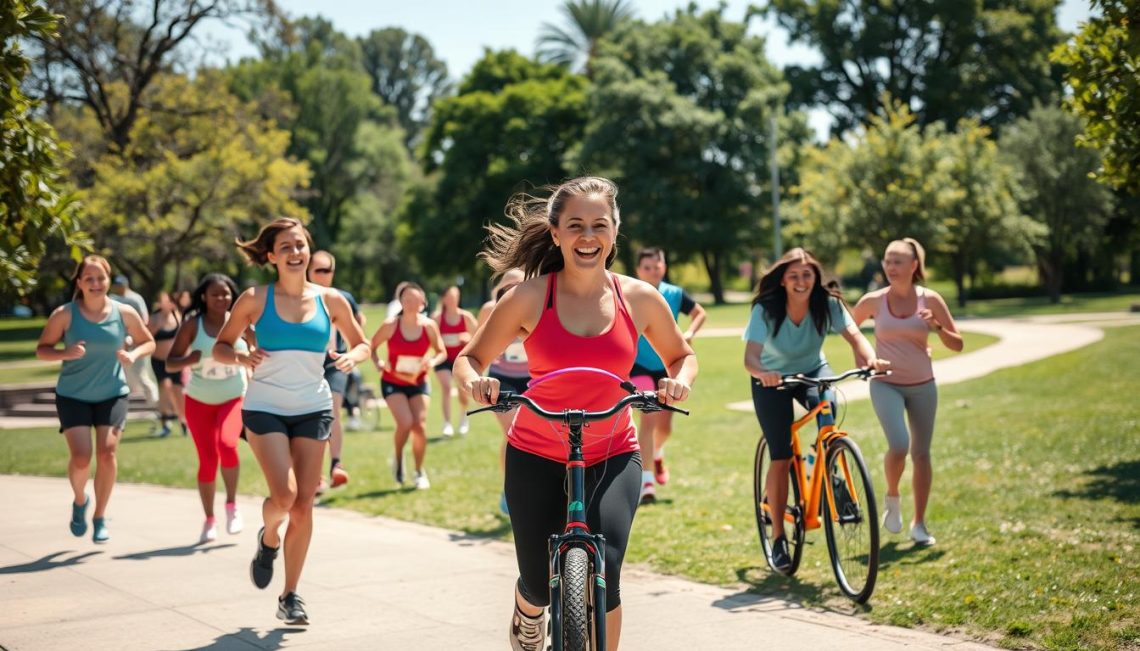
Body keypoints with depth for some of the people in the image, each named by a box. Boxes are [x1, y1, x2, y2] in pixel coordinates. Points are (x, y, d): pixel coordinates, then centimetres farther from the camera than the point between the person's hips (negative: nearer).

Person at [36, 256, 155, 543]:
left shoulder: (124, 313, -5)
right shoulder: (64, 315, -10)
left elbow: (148, 342, 8)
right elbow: (42, 349, -4)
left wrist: (133, 355, -14)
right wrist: (65, 353, -24)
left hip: (113, 394, 1)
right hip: (73, 395, -1)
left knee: (107, 452, -11)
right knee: (81, 457, -12)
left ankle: (100, 517, 9)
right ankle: (80, 501, 21)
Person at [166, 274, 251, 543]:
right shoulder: (192, 325, -8)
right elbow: (170, 364, -6)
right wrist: (189, 359, -26)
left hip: (234, 398, 0)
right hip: (199, 401, 0)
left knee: (227, 443, -25)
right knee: (208, 459, 0)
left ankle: (232, 504, -4)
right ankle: (209, 520, 17)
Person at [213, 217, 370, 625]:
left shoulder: (330, 300, 3)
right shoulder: (255, 299, -2)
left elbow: (362, 344, 14)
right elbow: (220, 347, 5)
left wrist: (352, 357, -9)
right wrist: (241, 358, -17)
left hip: (313, 410, 2)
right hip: (265, 408, -2)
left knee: (304, 506, 1)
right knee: (284, 495, -18)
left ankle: (290, 596, 14)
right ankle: (268, 539, 19)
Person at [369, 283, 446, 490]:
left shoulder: (429, 326, -8)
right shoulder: (390, 325, -12)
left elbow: (442, 352, 2)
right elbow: (372, 346, 1)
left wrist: (432, 361, -19)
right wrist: (378, 363, -17)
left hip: (418, 383, 2)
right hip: (392, 383, -2)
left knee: (420, 426, -6)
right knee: (405, 423, -19)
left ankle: (420, 472, 14)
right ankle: (398, 459, 12)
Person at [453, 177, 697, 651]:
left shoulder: (639, 298, -5)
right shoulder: (529, 298, -10)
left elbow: (681, 356, 11)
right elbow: (470, 358, -1)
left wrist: (679, 379, -12)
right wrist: (474, 383, -24)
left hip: (612, 457, 1)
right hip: (537, 457, 0)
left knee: (603, 573, -20)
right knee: (540, 585, 9)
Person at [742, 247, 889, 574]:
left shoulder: (828, 304, -19)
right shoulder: (765, 310, -26)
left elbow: (854, 335, -31)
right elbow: (750, 357, -35)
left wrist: (871, 358, -53)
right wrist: (762, 372, -58)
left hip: (813, 370, 2)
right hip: (772, 380, -2)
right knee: (781, 458, -7)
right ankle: (778, 538, 6)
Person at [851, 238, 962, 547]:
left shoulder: (929, 299, -4)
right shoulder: (873, 301, -6)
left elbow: (957, 345, -2)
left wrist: (937, 326, -19)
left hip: (922, 385, 2)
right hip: (886, 384, -2)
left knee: (921, 453, 6)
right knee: (899, 446, -21)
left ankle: (919, 523, 20)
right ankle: (892, 498, 9)